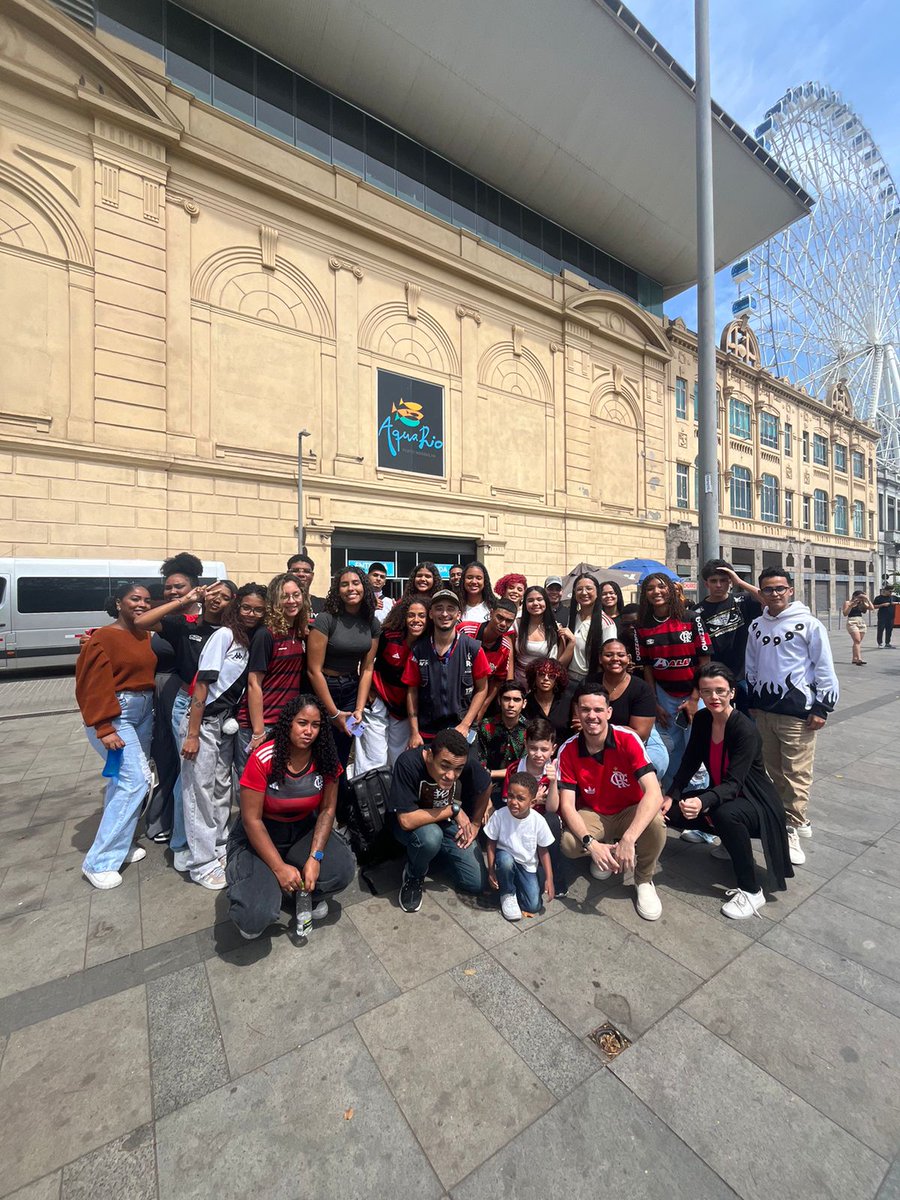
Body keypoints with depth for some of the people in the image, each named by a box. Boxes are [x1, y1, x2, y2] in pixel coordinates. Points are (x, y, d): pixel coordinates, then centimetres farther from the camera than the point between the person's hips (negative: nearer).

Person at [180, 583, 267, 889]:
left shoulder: (254, 640, 3)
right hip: (204, 722, -6)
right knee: (200, 790, 4)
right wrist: (192, 735, -16)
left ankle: (219, 847, 32)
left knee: (223, 788, 16)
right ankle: (201, 863, 16)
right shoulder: (224, 635, -15)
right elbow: (202, 684, -16)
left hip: (227, 723, 7)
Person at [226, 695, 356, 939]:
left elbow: (327, 810, -6)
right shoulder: (263, 759, -24)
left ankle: (308, 893, 10)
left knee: (343, 869, -23)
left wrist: (315, 857, -19)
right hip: (260, 835, -3)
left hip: (303, 830, 3)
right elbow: (252, 820, -18)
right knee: (255, 918, -23)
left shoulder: (326, 759, -13)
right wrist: (280, 868, -21)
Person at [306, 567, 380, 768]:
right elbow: (314, 670, -17)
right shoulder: (326, 619, -17)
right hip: (321, 689, -4)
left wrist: (359, 709, -7)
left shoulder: (372, 623, -2)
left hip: (351, 689, 4)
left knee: (342, 755, 13)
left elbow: (367, 668, 0)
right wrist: (334, 713, -14)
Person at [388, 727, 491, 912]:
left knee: (477, 884, -3)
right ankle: (413, 876, -2)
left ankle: (435, 853, 21)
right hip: (413, 826, -3)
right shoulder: (408, 763, -37)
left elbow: (485, 787, -3)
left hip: (448, 824, 4)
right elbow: (406, 820, -37)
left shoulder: (467, 764, -25)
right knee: (430, 836, -36)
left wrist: (475, 824, 1)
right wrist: (454, 809, -30)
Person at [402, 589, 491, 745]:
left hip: (461, 732, -1)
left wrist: (465, 725, -9)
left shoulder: (473, 648, -8)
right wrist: (414, 733, -2)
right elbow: (412, 692, 1)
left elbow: (481, 689, -2)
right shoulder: (418, 650, -5)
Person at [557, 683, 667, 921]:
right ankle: (605, 851, 11)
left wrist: (628, 840, -41)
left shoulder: (628, 740, -23)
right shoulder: (568, 750, -17)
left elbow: (654, 794, -32)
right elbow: (567, 805, -17)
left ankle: (644, 880, -1)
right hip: (593, 815, 2)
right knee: (568, 844, -27)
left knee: (655, 823, -34)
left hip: (630, 812, -1)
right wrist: (591, 844, -34)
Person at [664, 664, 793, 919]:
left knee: (725, 814, -37)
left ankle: (752, 891, -14)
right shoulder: (702, 720, -7)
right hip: (722, 795, 7)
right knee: (672, 812, -10)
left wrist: (703, 802, -50)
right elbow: (690, 762, -1)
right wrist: (671, 796, -11)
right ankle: (732, 840, 16)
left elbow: (733, 783, -32)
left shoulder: (746, 730, -26)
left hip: (756, 802, -7)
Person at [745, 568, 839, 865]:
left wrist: (822, 707, -8)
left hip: (798, 711, -5)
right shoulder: (757, 626, 8)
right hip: (764, 709, 6)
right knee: (775, 770, 14)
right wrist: (752, 701, 16)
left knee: (797, 774, -2)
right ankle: (796, 818, 31)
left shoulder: (808, 624, -7)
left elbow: (824, 668, -6)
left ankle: (792, 829, 10)